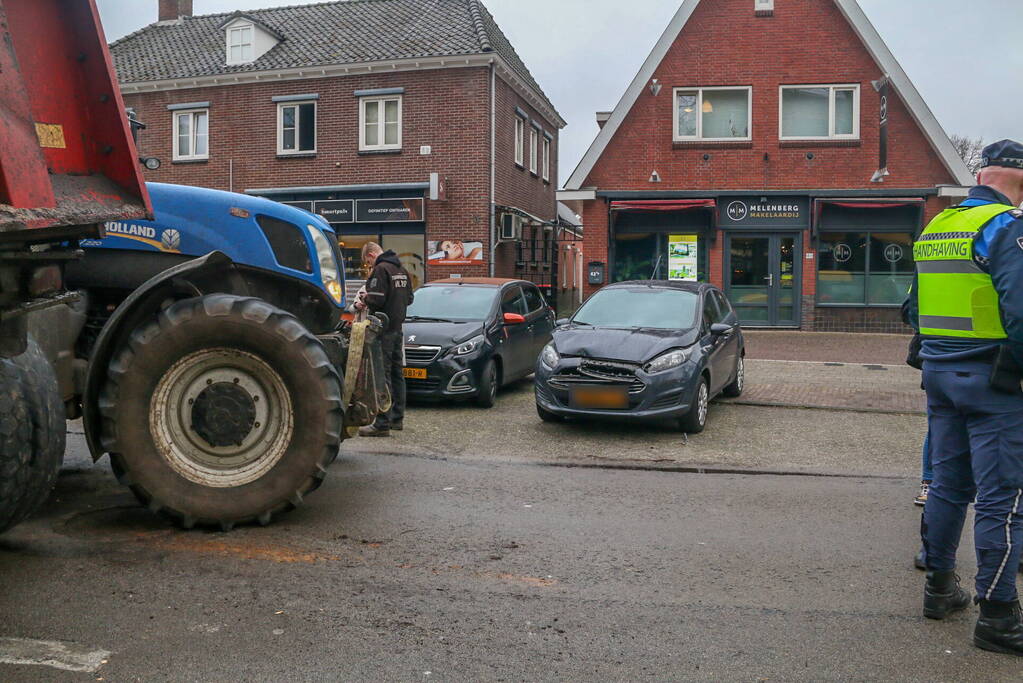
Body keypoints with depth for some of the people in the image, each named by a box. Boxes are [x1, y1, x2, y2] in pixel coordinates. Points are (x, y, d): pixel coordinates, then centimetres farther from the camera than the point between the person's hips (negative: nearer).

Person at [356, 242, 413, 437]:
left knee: (382, 375, -7)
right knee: (397, 373, 15)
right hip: (398, 327, 9)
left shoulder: (380, 269, -13)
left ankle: (382, 424, -7)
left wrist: (364, 302, 0)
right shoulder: (401, 269, 13)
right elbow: (409, 298, 18)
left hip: (384, 328, -9)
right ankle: (397, 418, 23)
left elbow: (377, 300, -21)